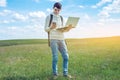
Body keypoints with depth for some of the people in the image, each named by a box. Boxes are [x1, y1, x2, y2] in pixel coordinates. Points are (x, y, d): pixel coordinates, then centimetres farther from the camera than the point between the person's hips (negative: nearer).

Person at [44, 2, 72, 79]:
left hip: (61, 39, 5)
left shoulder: (61, 18, 19)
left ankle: (65, 73, 8)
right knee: (55, 57, -8)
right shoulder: (49, 17, 5)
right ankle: (55, 74, 4)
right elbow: (46, 29, 0)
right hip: (53, 39, -5)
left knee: (66, 56, -2)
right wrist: (51, 27, -22)